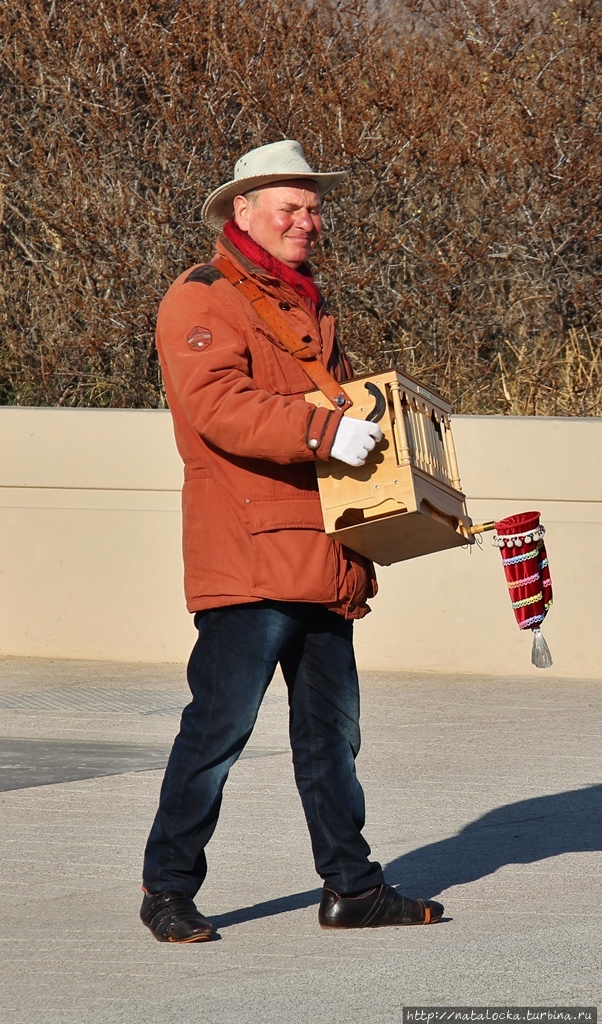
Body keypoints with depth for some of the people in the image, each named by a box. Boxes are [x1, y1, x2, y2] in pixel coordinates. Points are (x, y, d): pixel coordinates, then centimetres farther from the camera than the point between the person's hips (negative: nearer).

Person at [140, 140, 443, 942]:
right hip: (245, 554, -8)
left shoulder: (304, 307, 22)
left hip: (322, 560, 8)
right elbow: (219, 407, -21)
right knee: (220, 724, -7)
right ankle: (169, 890, 3)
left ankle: (350, 887, 19)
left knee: (331, 730, 12)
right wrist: (324, 430, -30)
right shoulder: (201, 302, -6)